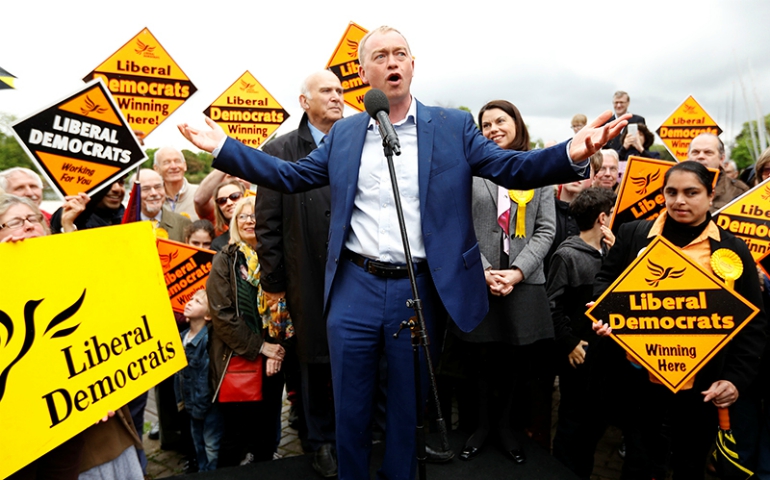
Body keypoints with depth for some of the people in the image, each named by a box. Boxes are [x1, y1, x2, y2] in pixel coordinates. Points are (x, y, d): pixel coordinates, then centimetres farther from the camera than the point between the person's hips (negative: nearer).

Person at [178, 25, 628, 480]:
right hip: (354, 290, 2)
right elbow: (290, 175, 12)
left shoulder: (453, 127, 2)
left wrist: (572, 154, -23)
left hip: (419, 291, -1)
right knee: (350, 410, 16)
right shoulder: (343, 133, 9)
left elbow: (512, 168, -5)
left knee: (409, 411, 16)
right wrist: (223, 147, 6)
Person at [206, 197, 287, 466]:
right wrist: (258, 346, -13)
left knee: (266, 434, 11)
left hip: (270, 361, 2)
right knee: (235, 436, 5)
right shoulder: (224, 261, 0)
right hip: (235, 360, -2)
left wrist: (276, 350, -11)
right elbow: (221, 314, -8)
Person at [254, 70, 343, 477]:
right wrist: (273, 281, -2)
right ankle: (322, 441, 31)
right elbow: (267, 224, 0)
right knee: (314, 360, 11)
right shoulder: (280, 151, 2)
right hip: (308, 280, -1)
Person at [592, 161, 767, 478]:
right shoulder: (633, 234, 0)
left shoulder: (732, 249, -1)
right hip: (640, 373, 1)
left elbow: (753, 322, 0)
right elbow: (606, 279, 8)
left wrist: (737, 378, -9)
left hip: (700, 384, 0)